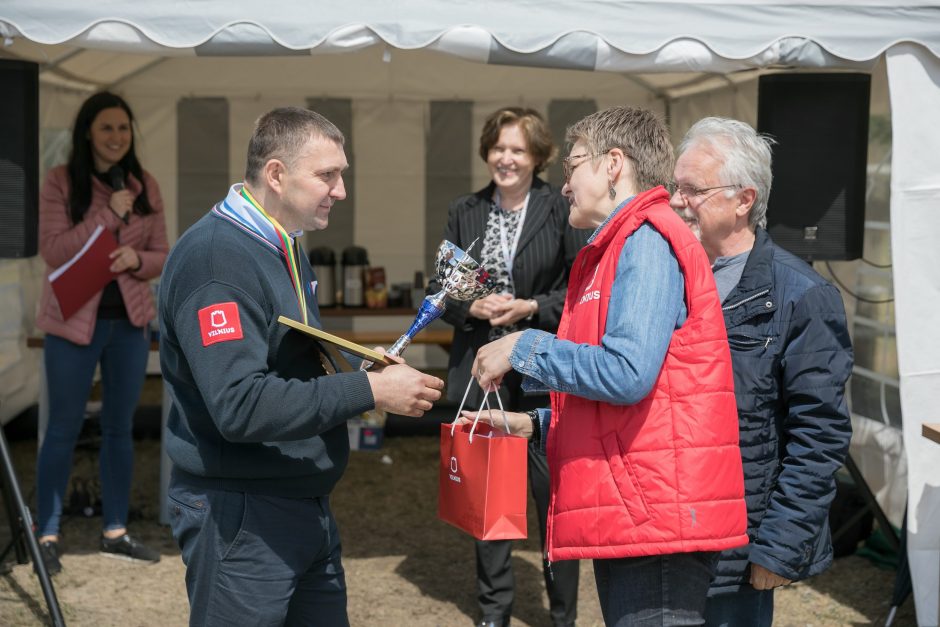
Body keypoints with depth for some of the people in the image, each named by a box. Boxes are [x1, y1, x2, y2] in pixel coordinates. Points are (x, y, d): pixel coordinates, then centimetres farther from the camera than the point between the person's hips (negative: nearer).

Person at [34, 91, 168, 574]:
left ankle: (115, 532, 22)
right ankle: (47, 536, 11)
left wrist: (138, 259, -15)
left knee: (120, 427, 12)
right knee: (63, 429, 2)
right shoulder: (60, 183, -7)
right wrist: (109, 214, -21)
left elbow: (162, 255, 8)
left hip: (130, 321, 4)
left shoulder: (144, 186, 4)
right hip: (74, 321, -4)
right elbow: (52, 250, -16)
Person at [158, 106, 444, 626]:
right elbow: (240, 405, -29)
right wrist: (368, 390, -25)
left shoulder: (284, 250, 12)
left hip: (308, 505, 9)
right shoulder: (214, 257, -20)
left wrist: (369, 375, 1)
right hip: (241, 514, -9)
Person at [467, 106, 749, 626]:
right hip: (628, 518, 10)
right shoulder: (619, 248, 21)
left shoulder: (646, 241, -10)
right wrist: (537, 425, 15)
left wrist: (524, 347, -10)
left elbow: (627, 372, -23)